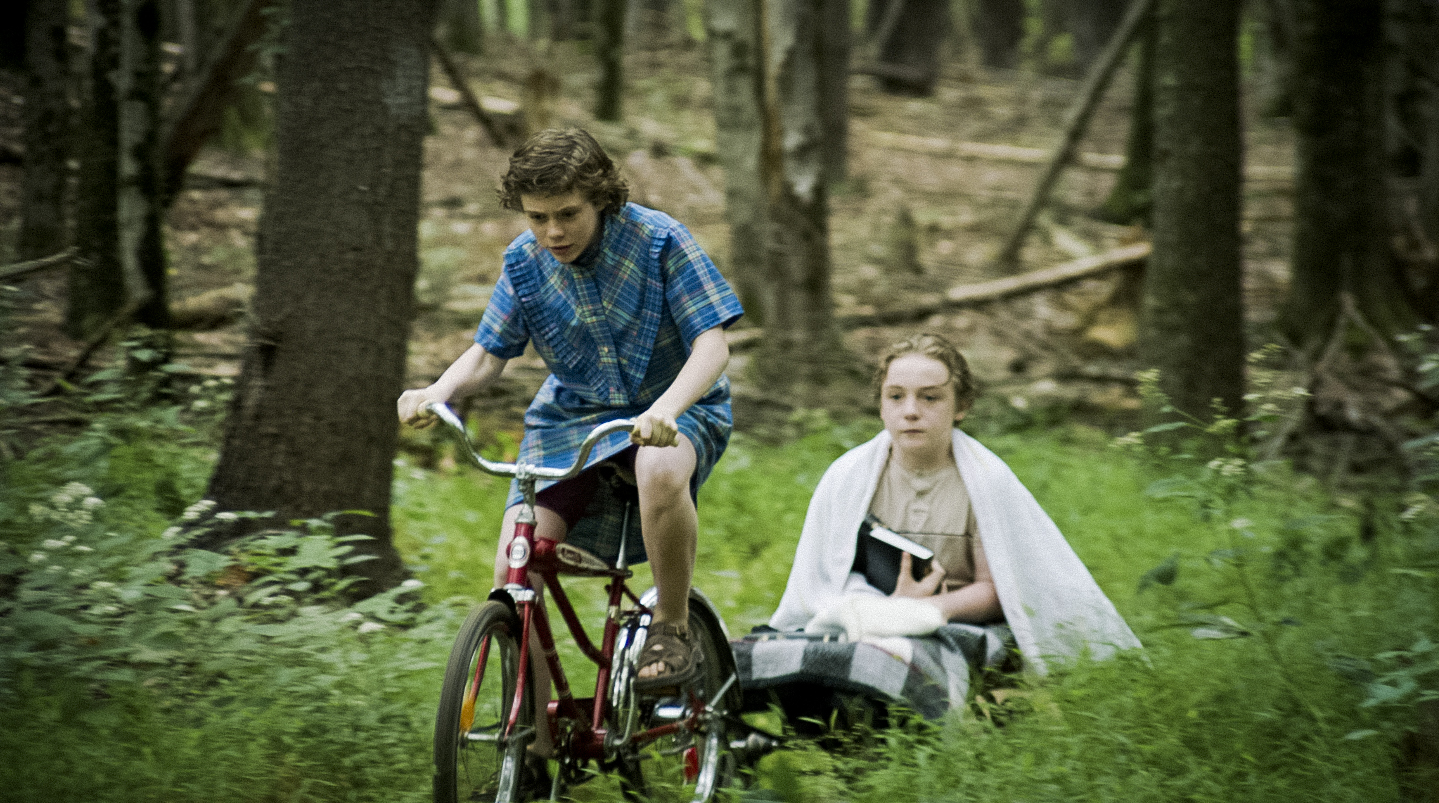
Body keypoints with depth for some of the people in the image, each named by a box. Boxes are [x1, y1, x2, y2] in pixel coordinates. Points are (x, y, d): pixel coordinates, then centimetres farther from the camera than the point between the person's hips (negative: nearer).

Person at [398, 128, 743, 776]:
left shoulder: (658, 240, -14)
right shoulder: (524, 262, -2)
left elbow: (711, 342, -19)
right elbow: (487, 353, 3)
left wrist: (666, 409, -39)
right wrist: (435, 393, -20)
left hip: (671, 412, -4)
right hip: (569, 418, 4)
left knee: (660, 472, -42)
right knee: (513, 571, -16)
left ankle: (672, 628, -17)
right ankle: (535, 738, 0)